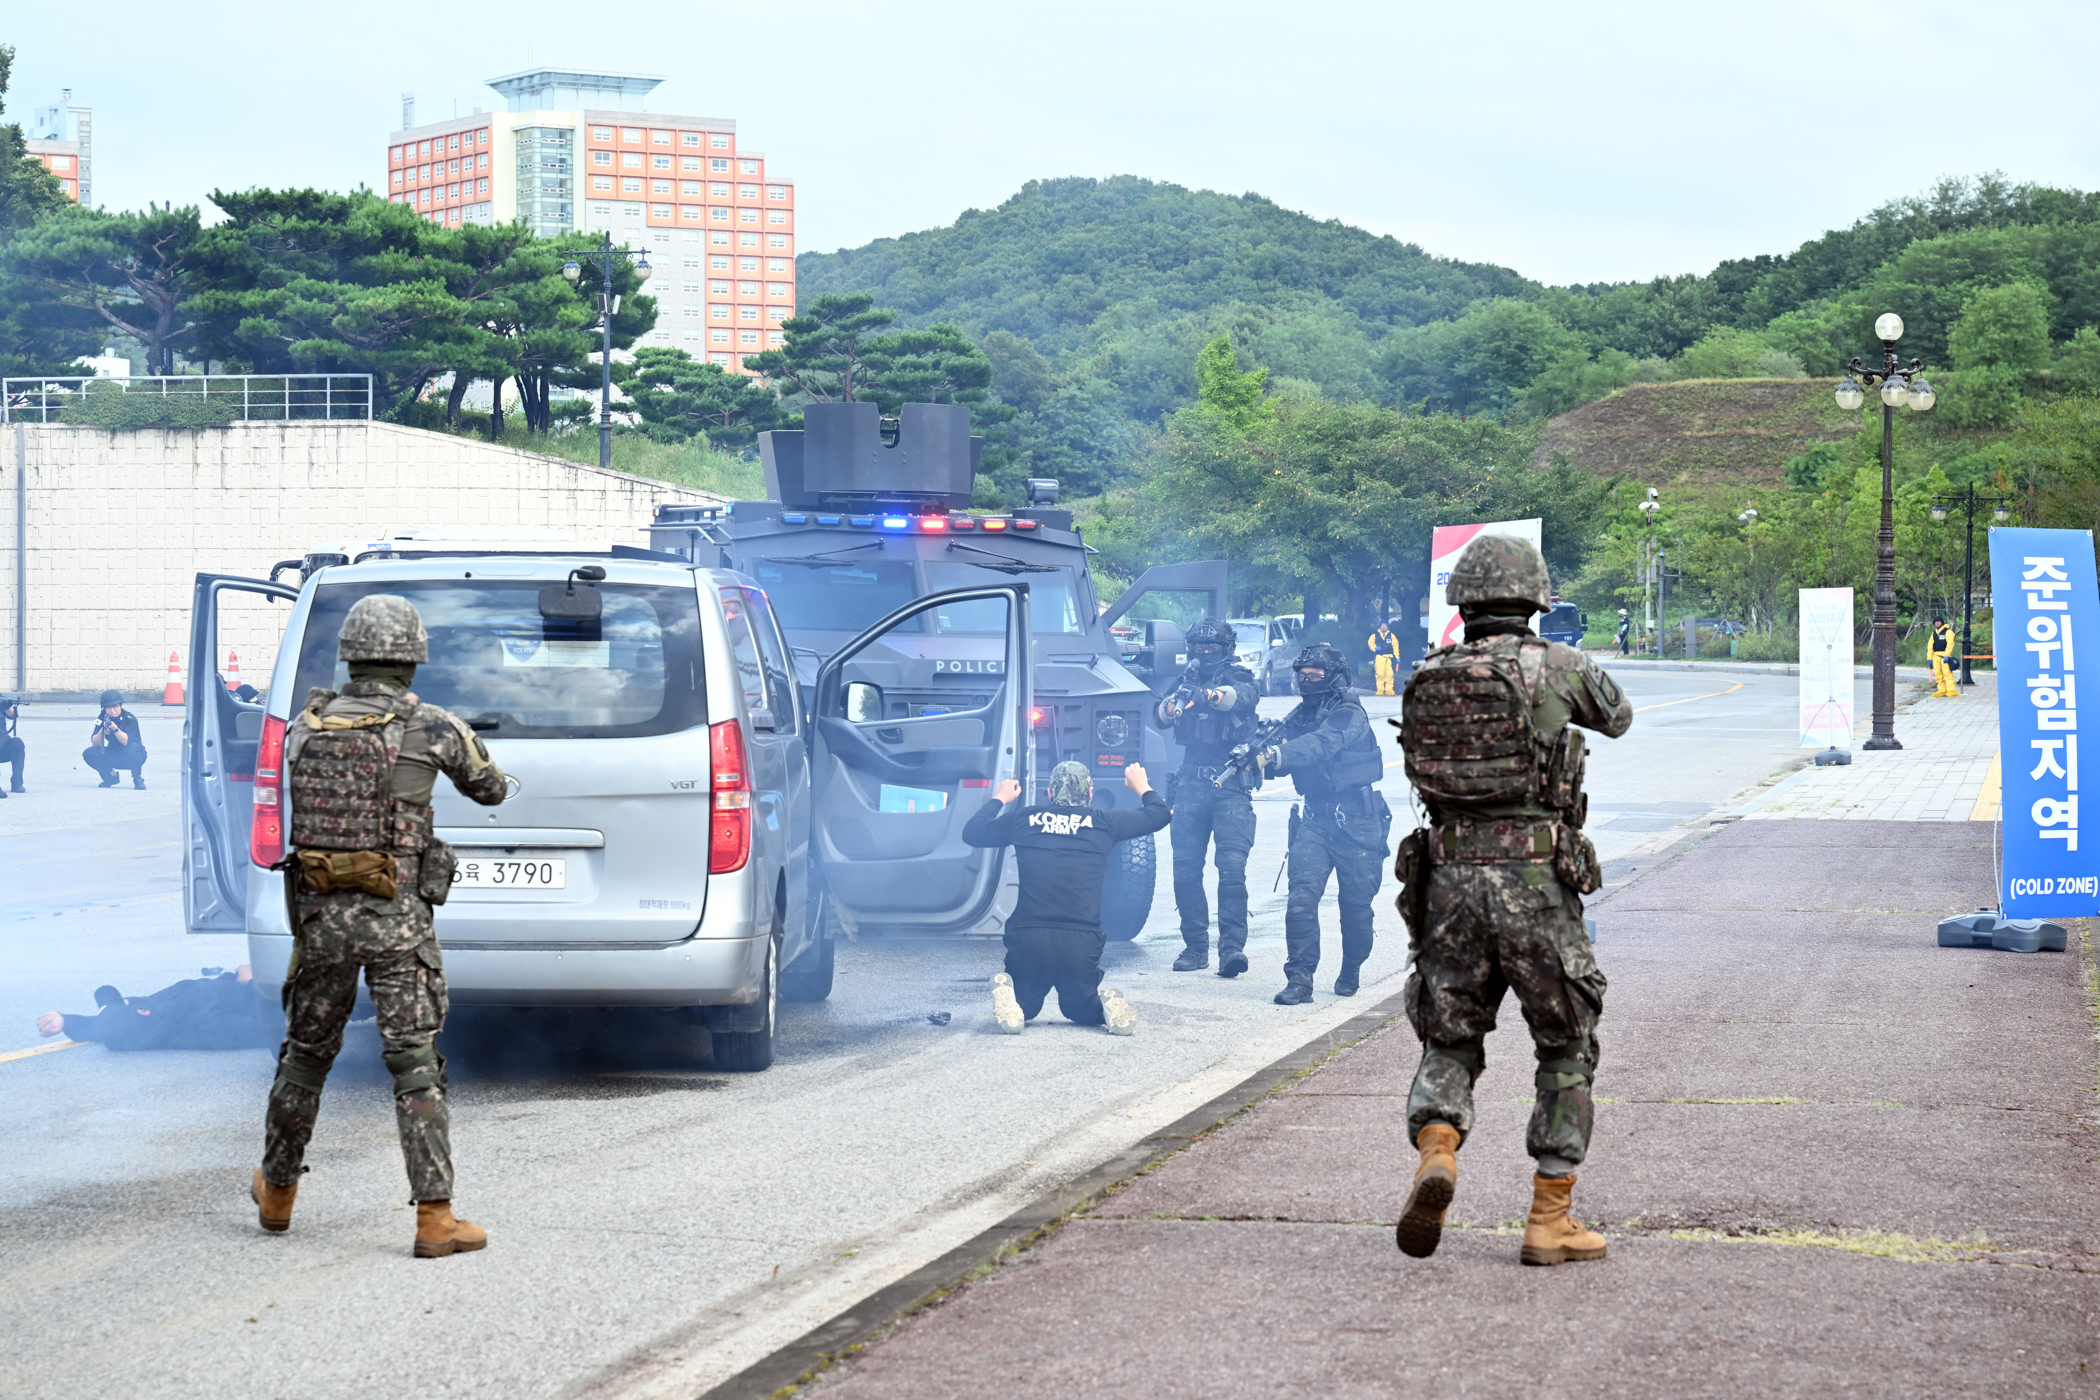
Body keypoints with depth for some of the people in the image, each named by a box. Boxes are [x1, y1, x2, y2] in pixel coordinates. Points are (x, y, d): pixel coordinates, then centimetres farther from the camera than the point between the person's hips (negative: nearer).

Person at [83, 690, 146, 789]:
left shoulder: (130, 719, -20)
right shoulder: (102, 718, -8)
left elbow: (126, 741, -34)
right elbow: (94, 743, -15)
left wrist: (115, 728, -49)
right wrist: (103, 731, -34)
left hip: (132, 757, -4)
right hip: (113, 757, 4)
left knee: (132, 747, -37)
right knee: (88, 753, -16)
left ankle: (138, 778, -17)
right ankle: (111, 776, 4)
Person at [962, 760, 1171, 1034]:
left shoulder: (1024, 819, 9)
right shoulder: (1102, 821, 7)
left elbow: (972, 831, 25)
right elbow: (1160, 814, 20)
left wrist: (999, 799, 42)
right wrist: (1141, 787, 42)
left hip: (1027, 938, 0)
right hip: (1082, 942, 0)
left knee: (1023, 1007, 22)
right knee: (1081, 1007, 25)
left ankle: (1008, 999, -16)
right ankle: (1108, 1005, -11)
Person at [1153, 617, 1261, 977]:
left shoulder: (1239, 679, 3)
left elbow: (1245, 696, -22)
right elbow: (1161, 714, -4)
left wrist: (1213, 695, -44)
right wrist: (1170, 707, -29)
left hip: (1232, 787, -4)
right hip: (1191, 784, 4)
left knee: (1232, 867, -14)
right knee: (1185, 868, 1)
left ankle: (1232, 947, -17)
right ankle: (1195, 946, 10)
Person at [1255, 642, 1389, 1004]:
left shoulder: (1349, 714, -13)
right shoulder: (1299, 716, 9)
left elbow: (1321, 744, -31)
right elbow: (1280, 747, 0)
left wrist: (1276, 755, -45)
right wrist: (1256, 753, -24)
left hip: (1355, 824, -4)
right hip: (1315, 821, 4)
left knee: (1356, 904, 6)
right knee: (1302, 898, -12)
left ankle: (1350, 972, 28)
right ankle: (1299, 980, -13)